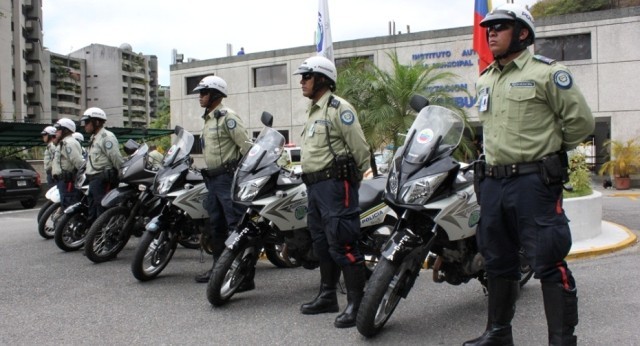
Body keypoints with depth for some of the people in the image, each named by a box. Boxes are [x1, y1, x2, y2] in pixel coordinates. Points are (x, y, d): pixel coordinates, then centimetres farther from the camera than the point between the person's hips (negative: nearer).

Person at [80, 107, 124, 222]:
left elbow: (117, 159, -17)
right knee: (92, 214, 15)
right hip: (93, 180, 11)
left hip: (103, 180, -11)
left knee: (103, 214, -12)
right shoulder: (94, 138, 21)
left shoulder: (106, 137, -12)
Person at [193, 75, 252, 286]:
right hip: (213, 179, 10)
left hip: (228, 178, -10)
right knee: (215, 227, 16)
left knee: (237, 227, -11)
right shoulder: (208, 119, 19)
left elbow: (246, 145, -17)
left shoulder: (227, 116, -11)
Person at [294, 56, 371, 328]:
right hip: (315, 184, 10)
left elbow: (360, 147, -13)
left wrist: (355, 177, -3)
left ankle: (356, 303, -6)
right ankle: (327, 296, 25)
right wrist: (312, 181, 19)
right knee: (321, 243, 15)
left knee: (342, 244, -11)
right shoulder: (313, 112, 20)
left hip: (335, 183, -10)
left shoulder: (338, 108, -10)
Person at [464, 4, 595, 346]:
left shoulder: (547, 72, -6)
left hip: (534, 182, -7)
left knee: (549, 265, -6)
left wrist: (550, 149, 5)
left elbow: (581, 120, -4)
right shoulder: (485, 79, 17)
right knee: (497, 262, 15)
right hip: (492, 183, 8)